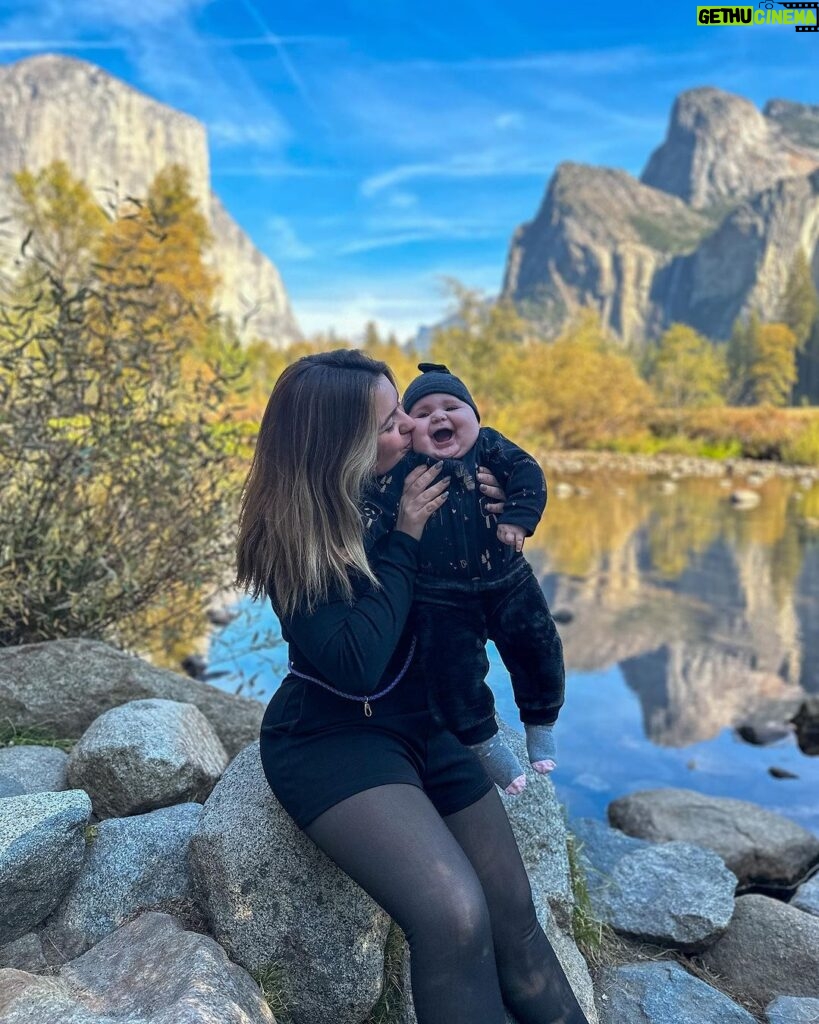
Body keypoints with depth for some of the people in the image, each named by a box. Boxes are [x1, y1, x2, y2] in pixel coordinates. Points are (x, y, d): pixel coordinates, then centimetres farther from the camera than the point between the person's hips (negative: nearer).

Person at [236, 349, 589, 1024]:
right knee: (455, 916, -25)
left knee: (514, 917, 3)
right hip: (332, 738, -5)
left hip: (423, 720, 6)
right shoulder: (293, 533, -17)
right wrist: (404, 537, -22)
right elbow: (354, 665, -26)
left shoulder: (400, 488, -3)